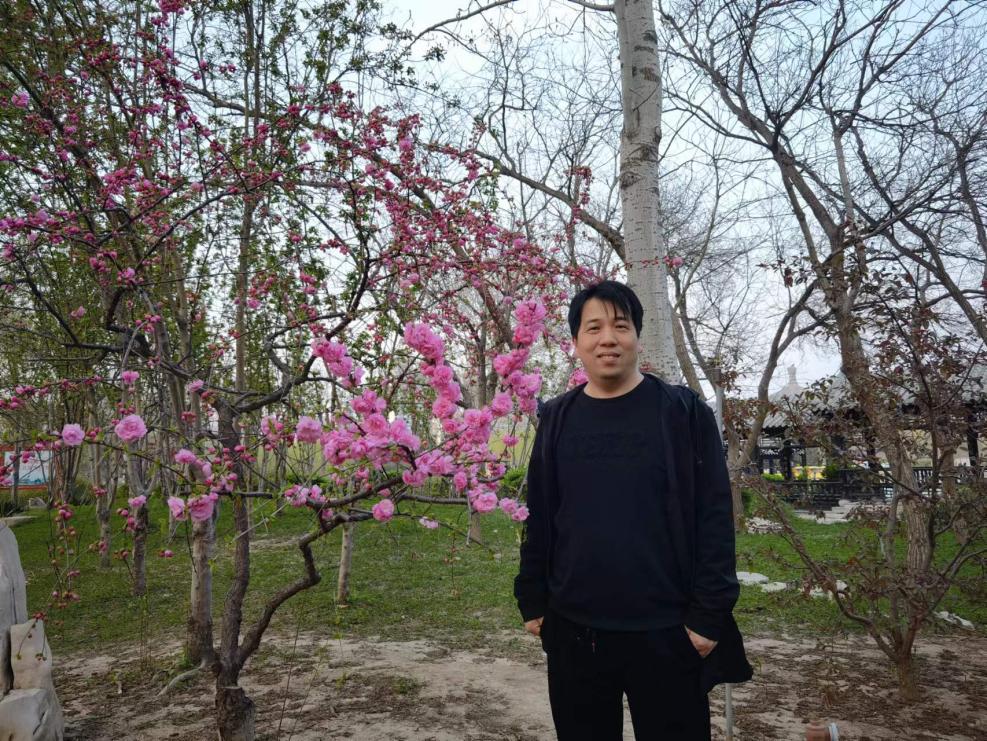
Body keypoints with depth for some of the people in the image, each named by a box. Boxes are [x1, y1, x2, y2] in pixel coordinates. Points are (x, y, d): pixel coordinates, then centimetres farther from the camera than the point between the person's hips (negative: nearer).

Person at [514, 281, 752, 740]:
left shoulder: (683, 411, -4)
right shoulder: (556, 419, 4)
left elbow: (714, 518, -6)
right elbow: (539, 519, 8)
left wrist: (709, 613, -10)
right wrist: (532, 601, 6)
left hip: (667, 631, -2)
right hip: (573, 630, 3)